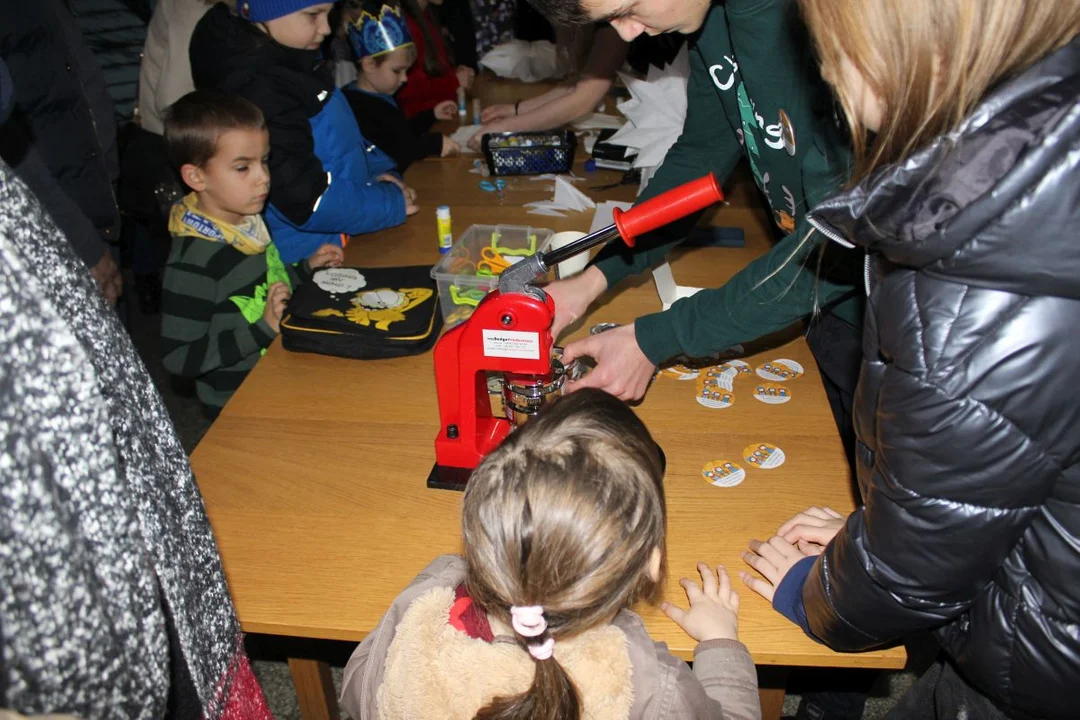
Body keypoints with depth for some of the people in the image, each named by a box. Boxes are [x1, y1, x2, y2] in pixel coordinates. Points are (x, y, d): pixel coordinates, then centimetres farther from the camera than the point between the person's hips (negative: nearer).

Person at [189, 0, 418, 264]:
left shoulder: (289, 65, 4)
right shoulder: (257, 90, -25)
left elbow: (334, 137, 18)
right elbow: (310, 201, -27)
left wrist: (375, 170, 2)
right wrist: (390, 202, -15)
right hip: (304, 258, -9)